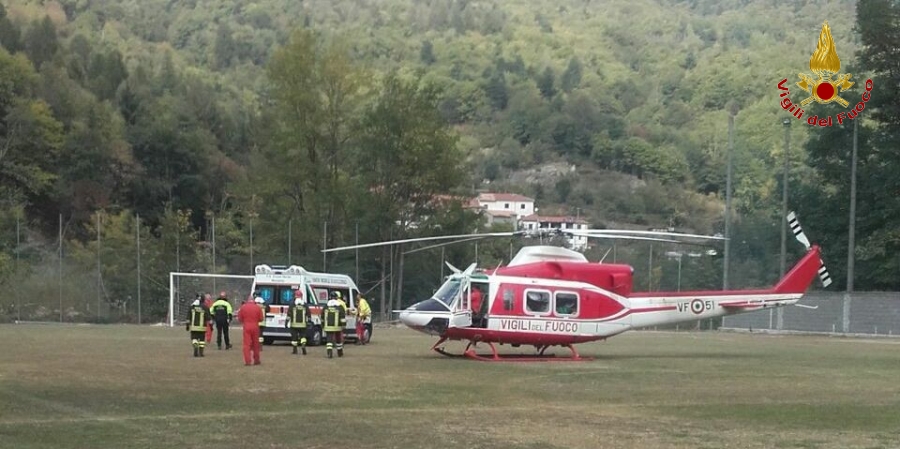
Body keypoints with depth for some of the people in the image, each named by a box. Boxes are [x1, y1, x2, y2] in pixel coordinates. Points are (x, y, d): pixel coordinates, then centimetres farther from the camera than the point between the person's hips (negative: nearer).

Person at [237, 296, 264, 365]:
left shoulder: (243, 307, -3)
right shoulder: (257, 307, -3)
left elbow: (240, 319, 0)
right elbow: (261, 319, 1)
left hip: (246, 327, -1)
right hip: (255, 327, 1)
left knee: (247, 344, 0)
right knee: (255, 344, 13)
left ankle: (247, 361, -8)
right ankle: (256, 360, 22)